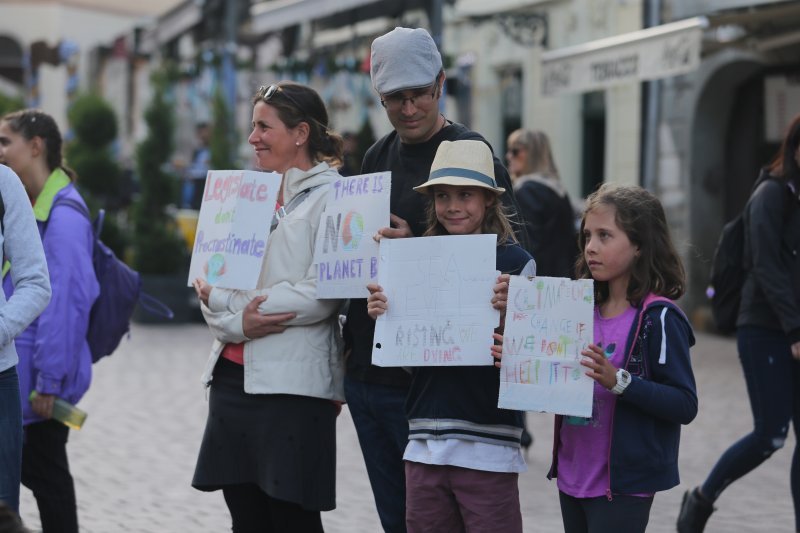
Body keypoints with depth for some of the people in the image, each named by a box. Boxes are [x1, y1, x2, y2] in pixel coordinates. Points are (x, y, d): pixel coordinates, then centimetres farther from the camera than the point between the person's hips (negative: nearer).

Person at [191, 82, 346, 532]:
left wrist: (226, 301, -10)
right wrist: (239, 324, -10)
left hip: (294, 382, -7)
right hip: (235, 374, 7)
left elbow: (322, 295, -16)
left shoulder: (330, 198, -5)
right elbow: (211, 285, 12)